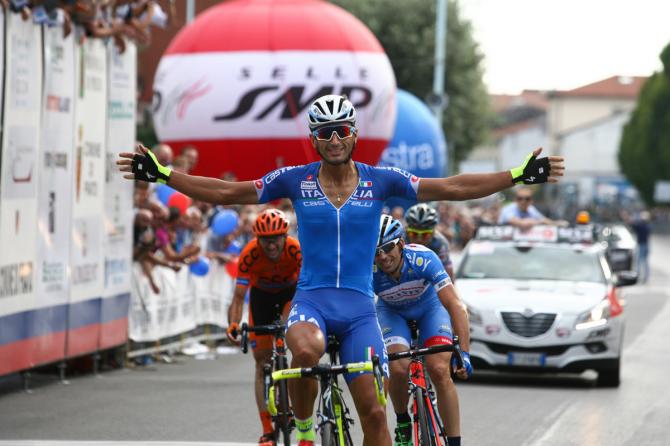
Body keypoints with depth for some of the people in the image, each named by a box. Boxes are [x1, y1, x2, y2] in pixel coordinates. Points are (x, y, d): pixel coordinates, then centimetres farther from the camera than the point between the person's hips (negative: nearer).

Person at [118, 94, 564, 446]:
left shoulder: (380, 180, 1)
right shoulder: (296, 179, 0)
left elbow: (450, 188, -2)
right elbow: (225, 193, 2)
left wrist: (520, 175, -10)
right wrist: (161, 174, -6)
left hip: (359, 306, 1)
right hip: (311, 300, -1)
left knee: (374, 410, -6)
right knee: (307, 349, -37)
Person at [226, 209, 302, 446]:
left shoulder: (296, 250, -34)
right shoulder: (250, 254, -33)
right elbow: (239, 296, -33)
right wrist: (233, 324, -49)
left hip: (290, 291, -1)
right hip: (261, 294, 1)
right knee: (263, 362, -2)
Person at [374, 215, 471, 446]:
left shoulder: (423, 259, -36)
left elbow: (456, 306, -37)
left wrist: (464, 353, -44)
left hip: (430, 307, -1)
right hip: (392, 312, 1)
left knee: (440, 371, -21)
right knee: (399, 369, -24)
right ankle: (403, 425, 5)